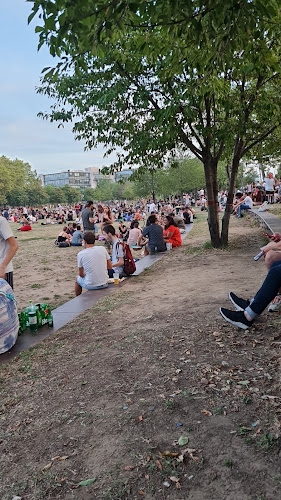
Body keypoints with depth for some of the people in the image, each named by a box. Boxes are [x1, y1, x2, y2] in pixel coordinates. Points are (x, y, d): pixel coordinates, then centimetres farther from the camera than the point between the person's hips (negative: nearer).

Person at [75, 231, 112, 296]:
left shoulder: (80, 254, -10)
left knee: (78, 279, 29)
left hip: (90, 286, -2)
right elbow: (110, 267, 3)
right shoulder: (103, 249, -4)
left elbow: (81, 274, -1)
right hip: (104, 284, 3)